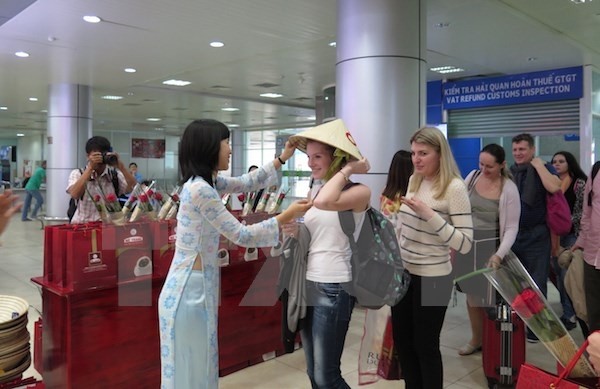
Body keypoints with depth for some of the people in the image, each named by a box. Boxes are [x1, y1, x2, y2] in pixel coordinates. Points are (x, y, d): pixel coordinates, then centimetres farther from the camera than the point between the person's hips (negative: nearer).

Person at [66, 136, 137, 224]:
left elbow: (134, 188, -8)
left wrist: (120, 166, -15)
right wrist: (91, 167, -17)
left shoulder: (115, 175, 7)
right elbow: (75, 194, -15)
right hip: (82, 225, -1)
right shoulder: (77, 174, 5)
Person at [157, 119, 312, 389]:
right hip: (189, 290, -9)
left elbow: (249, 183, 22)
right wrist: (288, 215, -10)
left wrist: (283, 157, 19)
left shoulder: (206, 183, 8)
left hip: (200, 287, 10)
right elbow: (242, 236, -17)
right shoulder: (200, 189, -20)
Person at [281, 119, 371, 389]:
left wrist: (347, 170, -19)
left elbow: (325, 203, -33)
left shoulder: (359, 192, -12)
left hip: (334, 288, -7)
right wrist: (295, 232, -2)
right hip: (307, 283, 8)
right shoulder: (314, 190, 9)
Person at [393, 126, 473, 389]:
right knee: (402, 340, 16)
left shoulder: (454, 187, -16)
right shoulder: (414, 180, 5)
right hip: (403, 272, 7)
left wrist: (429, 214, -29)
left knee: (425, 345, 7)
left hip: (431, 278, -7)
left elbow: (465, 244, -21)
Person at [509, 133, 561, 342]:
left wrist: (538, 165, -15)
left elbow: (554, 187, -24)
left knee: (536, 284, 3)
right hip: (511, 234, 4)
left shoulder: (544, 169, -1)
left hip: (536, 235, -4)